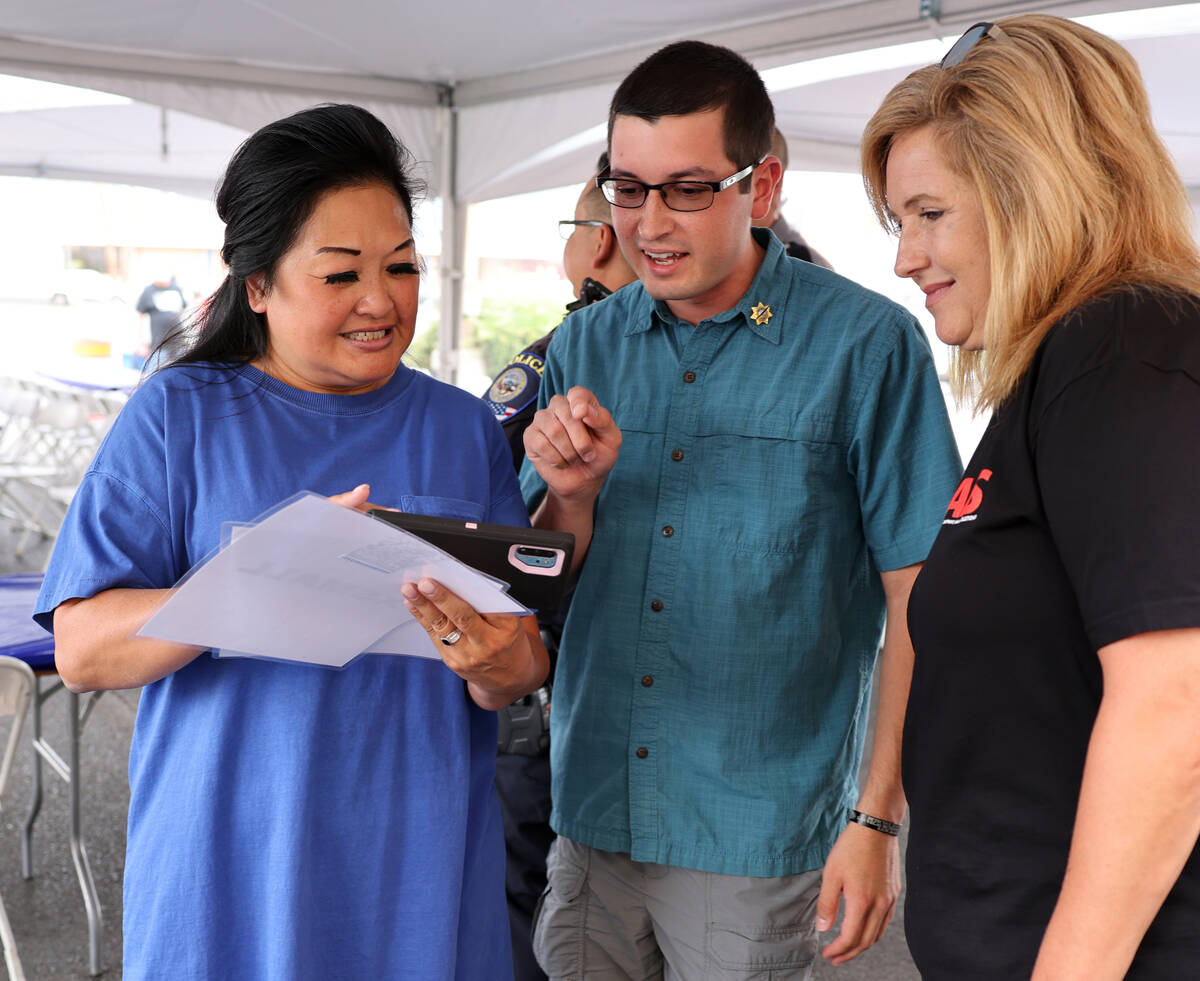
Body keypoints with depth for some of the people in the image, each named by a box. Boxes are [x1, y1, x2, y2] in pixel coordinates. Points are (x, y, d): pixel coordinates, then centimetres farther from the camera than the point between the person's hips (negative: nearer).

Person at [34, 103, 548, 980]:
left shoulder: (462, 428, 4)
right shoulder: (179, 414, -3)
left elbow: (520, 673, 2)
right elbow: (82, 649, -11)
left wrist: (503, 665, -22)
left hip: (419, 873, 3)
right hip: (230, 874, -2)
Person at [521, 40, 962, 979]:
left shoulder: (866, 345, -10)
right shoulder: (583, 348, 4)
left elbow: (921, 603, -9)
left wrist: (879, 820, -10)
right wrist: (573, 494, -14)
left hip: (759, 836, -4)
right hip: (592, 814, 4)